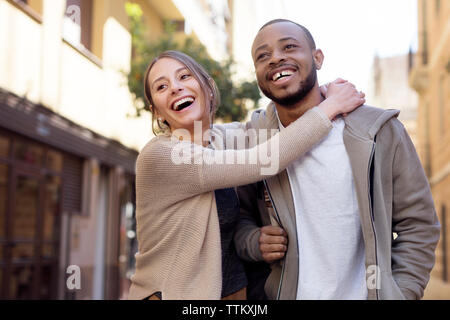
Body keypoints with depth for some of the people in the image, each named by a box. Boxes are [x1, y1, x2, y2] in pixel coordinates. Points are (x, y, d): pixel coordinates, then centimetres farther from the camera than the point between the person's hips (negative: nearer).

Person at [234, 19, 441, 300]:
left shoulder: (380, 132, -10)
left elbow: (418, 226, -4)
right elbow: (240, 216, 6)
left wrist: (399, 295, -12)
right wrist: (254, 242, -15)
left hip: (364, 293, 0)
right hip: (278, 293, 1)